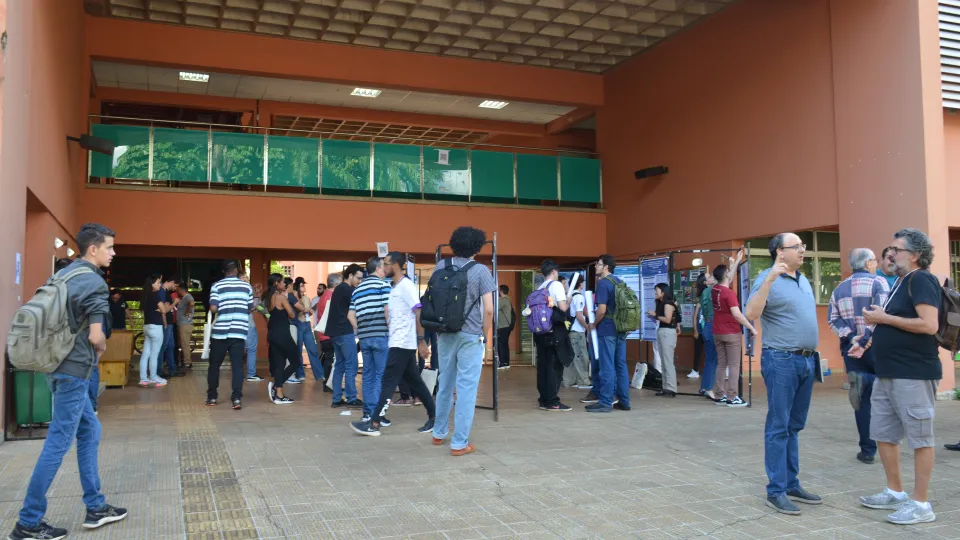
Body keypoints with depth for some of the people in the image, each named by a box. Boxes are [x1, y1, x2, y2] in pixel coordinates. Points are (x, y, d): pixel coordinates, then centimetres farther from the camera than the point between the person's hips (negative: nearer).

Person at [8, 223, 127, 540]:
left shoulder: (65, 274, 12)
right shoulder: (94, 282, -15)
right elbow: (96, 336, -20)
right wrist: (101, 350, 1)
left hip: (59, 363, 10)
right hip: (74, 368, -10)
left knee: (89, 431, 16)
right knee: (58, 443, -2)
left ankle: (95, 508, 22)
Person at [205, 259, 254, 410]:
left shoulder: (217, 286, -2)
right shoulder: (246, 286, 5)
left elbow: (213, 308, -11)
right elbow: (250, 309, 11)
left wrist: (222, 308, 11)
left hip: (220, 331, -1)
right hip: (239, 331, 1)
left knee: (214, 364, 13)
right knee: (237, 365, 0)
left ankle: (212, 397, 21)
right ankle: (236, 398, -11)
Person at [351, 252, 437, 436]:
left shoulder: (406, 285, -11)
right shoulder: (395, 288, 17)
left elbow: (418, 313, -17)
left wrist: (421, 341, -21)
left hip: (402, 344, -9)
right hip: (399, 343, 9)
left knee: (388, 382, -7)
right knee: (414, 382, 11)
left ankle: (374, 424, -4)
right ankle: (434, 416, 16)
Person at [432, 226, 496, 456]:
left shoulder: (440, 266, 4)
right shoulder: (480, 270, -7)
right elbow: (488, 309, -11)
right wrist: (484, 335, 3)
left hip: (445, 334, 4)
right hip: (470, 336, -4)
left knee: (445, 385, 18)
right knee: (466, 389, 1)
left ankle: (439, 433, 31)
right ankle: (459, 443, 3)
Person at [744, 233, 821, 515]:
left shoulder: (803, 280, 15)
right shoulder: (767, 279, -10)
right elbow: (751, 315, -24)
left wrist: (814, 354, 16)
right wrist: (769, 280, -32)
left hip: (807, 360, 8)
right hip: (782, 361, -8)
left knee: (795, 426, 13)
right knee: (779, 426, -4)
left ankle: (792, 484, 22)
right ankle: (776, 491, 2)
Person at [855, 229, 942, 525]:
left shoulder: (922, 280, -13)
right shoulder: (902, 282, 16)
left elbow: (929, 325, -25)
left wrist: (884, 317, -18)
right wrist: (869, 343, 14)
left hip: (913, 375, -10)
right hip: (888, 373, 10)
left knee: (919, 438, 0)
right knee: (884, 434, 14)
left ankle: (921, 504, 9)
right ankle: (895, 493, 27)